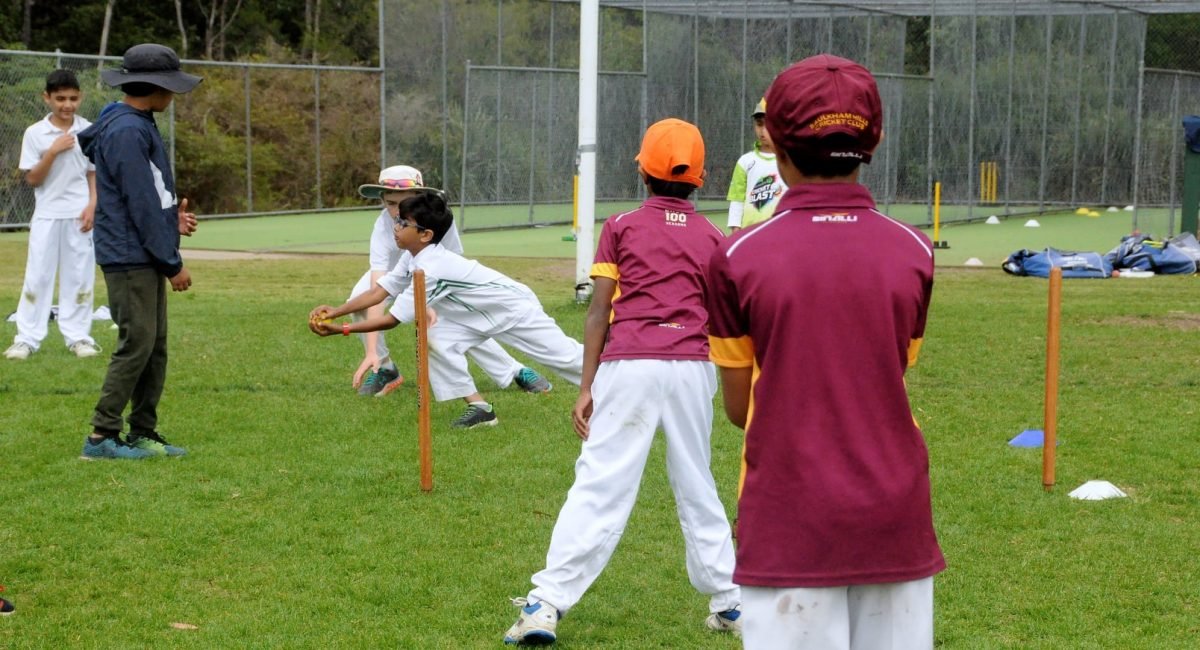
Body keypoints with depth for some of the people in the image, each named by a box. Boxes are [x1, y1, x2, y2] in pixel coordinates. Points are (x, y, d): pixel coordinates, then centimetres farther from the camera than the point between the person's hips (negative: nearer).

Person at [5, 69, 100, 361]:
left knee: (79, 276, 4)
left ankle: (78, 336, 11)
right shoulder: (35, 133, -3)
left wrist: (92, 206, -6)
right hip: (47, 215, -1)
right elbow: (32, 179, -5)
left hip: (79, 215, 1)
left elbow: (94, 174, 7)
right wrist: (52, 152, -17)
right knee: (37, 275, -1)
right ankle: (27, 338, 2)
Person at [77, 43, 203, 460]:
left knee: (154, 347, 11)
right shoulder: (127, 132, -17)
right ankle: (102, 437, -4)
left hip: (145, 259, 10)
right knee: (136, 344, -9)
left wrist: (170, 219, 5)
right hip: (130, 258, -10)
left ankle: (143, 434, 16)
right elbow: (141, 205, -18)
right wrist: (172, 263, -14)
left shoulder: (138, 126, 15)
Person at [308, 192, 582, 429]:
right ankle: (478, 407, -2)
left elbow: (392, 320, -29)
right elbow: (377, 292, -5)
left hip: (514, 309, -9)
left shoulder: (431, 269, -32)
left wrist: (341, 329, -26)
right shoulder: (415, 260, -5)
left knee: (564, 356, -2)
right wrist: (335, 311, -17)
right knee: (436, 338, -7)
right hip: (480, 314, 9)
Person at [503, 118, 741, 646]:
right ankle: (728, 603, 21)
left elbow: (598, 314, 2)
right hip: (693, 368, 3)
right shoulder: (712, 238, 14)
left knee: (599, 484, -7)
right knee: (697, 488, 16)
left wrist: (586, 387, 3)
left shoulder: (620, 228, 8)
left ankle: (546, 604, -14)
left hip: (629, 366, -2)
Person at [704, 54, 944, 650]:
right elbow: (893, 380, 5)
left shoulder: (738, 258, -6)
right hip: (894, 526, 2)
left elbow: (739, 408, 1)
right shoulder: (914, 253, 0)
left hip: (789, 530, -2)